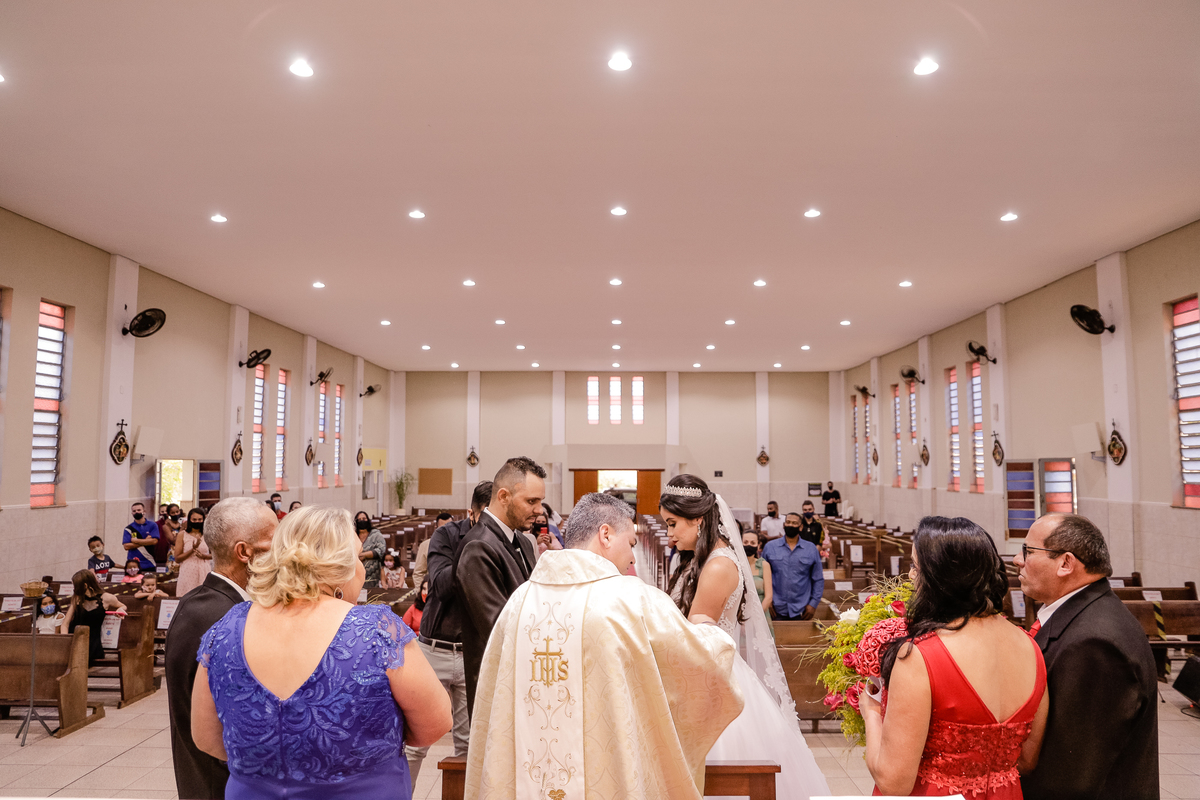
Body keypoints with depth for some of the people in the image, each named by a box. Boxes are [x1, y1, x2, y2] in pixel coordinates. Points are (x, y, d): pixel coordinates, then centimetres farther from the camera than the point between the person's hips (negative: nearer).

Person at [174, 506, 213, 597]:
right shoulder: (182, 535, 4)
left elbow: (214, 554, 15)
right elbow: (177, 559, 1)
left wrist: (204, 556, -5)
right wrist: (192, 549, -9)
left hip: (204, 572, 1)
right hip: (188, 572, -1)